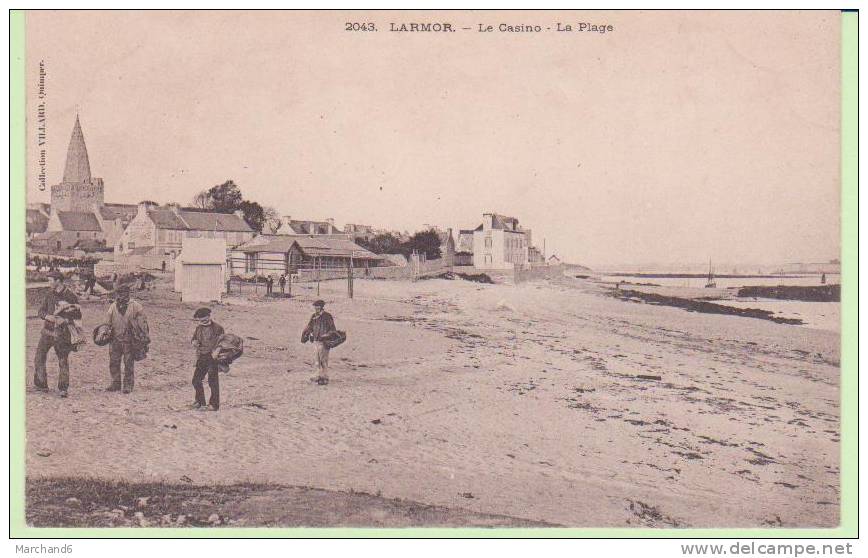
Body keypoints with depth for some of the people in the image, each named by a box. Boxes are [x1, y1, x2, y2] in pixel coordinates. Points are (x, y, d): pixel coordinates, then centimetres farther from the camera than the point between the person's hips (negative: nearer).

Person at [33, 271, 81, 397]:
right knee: (39, 358, 7)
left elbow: (78, 315, -8)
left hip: (61, 332, -5)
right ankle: (41, 384, 21)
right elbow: (41, 311, 7)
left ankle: (63, 389, 5)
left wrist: (64, 319, -23)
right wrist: (47, 316, -15)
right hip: (47, 330, 5)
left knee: (63, 360, -3)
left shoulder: (70, 296, -6)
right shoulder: (49, 294, 9)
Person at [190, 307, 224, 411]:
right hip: (201, 358, 7)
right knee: (196, 380, 10)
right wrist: (194, 342, 0)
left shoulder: (217, 328, -9)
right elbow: (194, 338, 23)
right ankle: (200, 401, 27)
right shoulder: (199, 328, 10)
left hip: (213, 358, -7)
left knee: (213, 381, -3)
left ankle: (214, 404, 6)